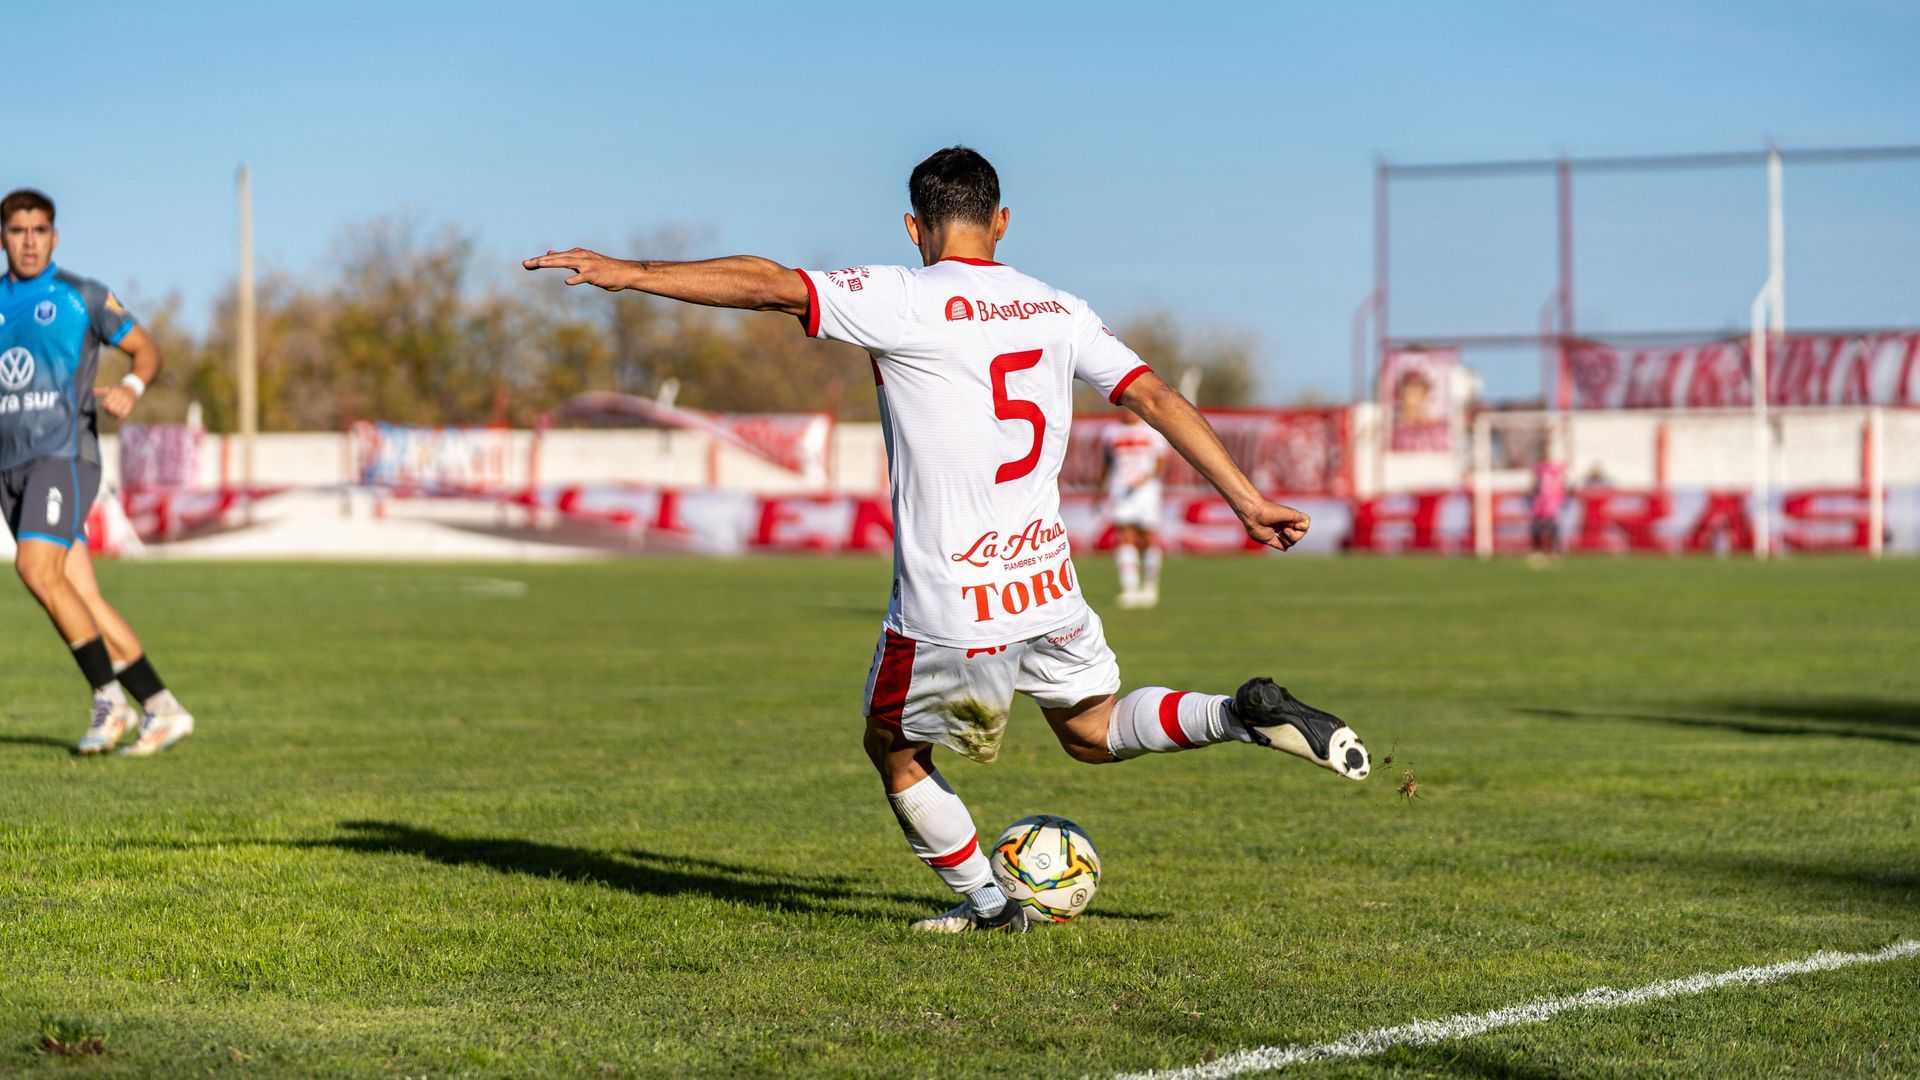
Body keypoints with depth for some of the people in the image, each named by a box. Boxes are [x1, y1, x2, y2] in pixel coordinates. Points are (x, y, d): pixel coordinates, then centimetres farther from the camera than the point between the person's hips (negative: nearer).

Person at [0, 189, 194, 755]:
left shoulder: (82, 297, 3)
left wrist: (131, 387, -14)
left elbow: (147, 349, 7)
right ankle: (162, 709, 3)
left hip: (64, 454, -5)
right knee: (80, 598, -1)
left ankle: (110, 697, -14)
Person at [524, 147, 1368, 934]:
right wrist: (1248, 501, 9)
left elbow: (767, 284, -16)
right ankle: (1246, 714, 3)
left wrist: (628, 273, -12)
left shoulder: (904, 301, -10)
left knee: (894, 749, 17)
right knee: (1091, 728, 24)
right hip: (1048, 581, 6)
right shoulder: (1058, 309, 7)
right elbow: (1156, 397, 5)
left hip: (949, 602, -6)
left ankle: (986, 902, 20)